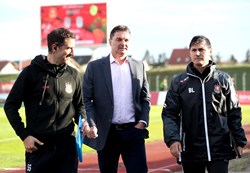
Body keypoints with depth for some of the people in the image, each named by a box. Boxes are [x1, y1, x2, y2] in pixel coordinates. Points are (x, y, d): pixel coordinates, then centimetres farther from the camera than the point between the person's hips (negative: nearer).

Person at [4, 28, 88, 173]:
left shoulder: (73, 75, 8)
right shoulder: (31, 72, -4)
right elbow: (11, 106, -1)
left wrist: (84, 124, 0)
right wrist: (24, 135, -8)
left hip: (67, 144, 3)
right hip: (38, 145, -3)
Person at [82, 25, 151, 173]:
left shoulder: (139, 67, 10)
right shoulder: (95, 67, 2)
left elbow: (145, 98, 13)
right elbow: (86, 99, -1)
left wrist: (143, 121, -1)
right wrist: (91, 125, -13)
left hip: (133, 131, 2)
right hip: (106, 133, -1)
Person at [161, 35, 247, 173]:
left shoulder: (223, 79, 6)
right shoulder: (179, 82, 4)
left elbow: (234, 114, 10)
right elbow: (169, 114, 1)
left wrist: (240, 141, 5)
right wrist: (172, 139, -13)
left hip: (219, 151, -1)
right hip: (191, 151, 1)